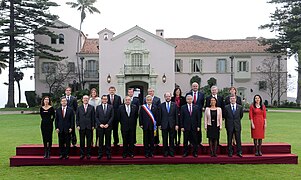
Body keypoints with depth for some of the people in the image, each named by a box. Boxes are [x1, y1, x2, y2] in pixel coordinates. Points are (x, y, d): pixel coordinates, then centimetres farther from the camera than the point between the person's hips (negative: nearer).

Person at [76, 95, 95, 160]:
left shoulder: (91, 107, 7)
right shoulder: (79, 108, 10)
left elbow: (93, 117, 4)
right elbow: (77, 117, 8)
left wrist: (93, 125, -2)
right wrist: (77, 125, -1)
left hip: (89, 127, -1)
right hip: (81, 127, 1)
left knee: (89, 141, 3)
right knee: (82, 141, 5)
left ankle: (88, 154, 12)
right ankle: (82, 154, 13)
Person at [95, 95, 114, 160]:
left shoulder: (111, 107, 6)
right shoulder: (98, 107, 7)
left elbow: (112, 117, 1)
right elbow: (96, 117, 4)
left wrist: (108, 124, -9)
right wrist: (100, 124, -8)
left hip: (108, 126, 0)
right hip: (100, 126, 0)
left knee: (108, 141, 4)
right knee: (100, 141, 3)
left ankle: (108, 154, 10)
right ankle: (100, 154, 11)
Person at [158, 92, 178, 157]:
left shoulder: (174, 105, 3)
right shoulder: (161, 105, 3)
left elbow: (176, 115, 2)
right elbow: (160, 116, 4)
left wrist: (177, 124, -3)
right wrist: (159, 124, 1)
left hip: (172, 125, 0)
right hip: (164, 125, 0)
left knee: (172, 139, 6)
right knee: (165, 139, 6)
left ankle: (171, 152, 16)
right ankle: (165, 152, 16)